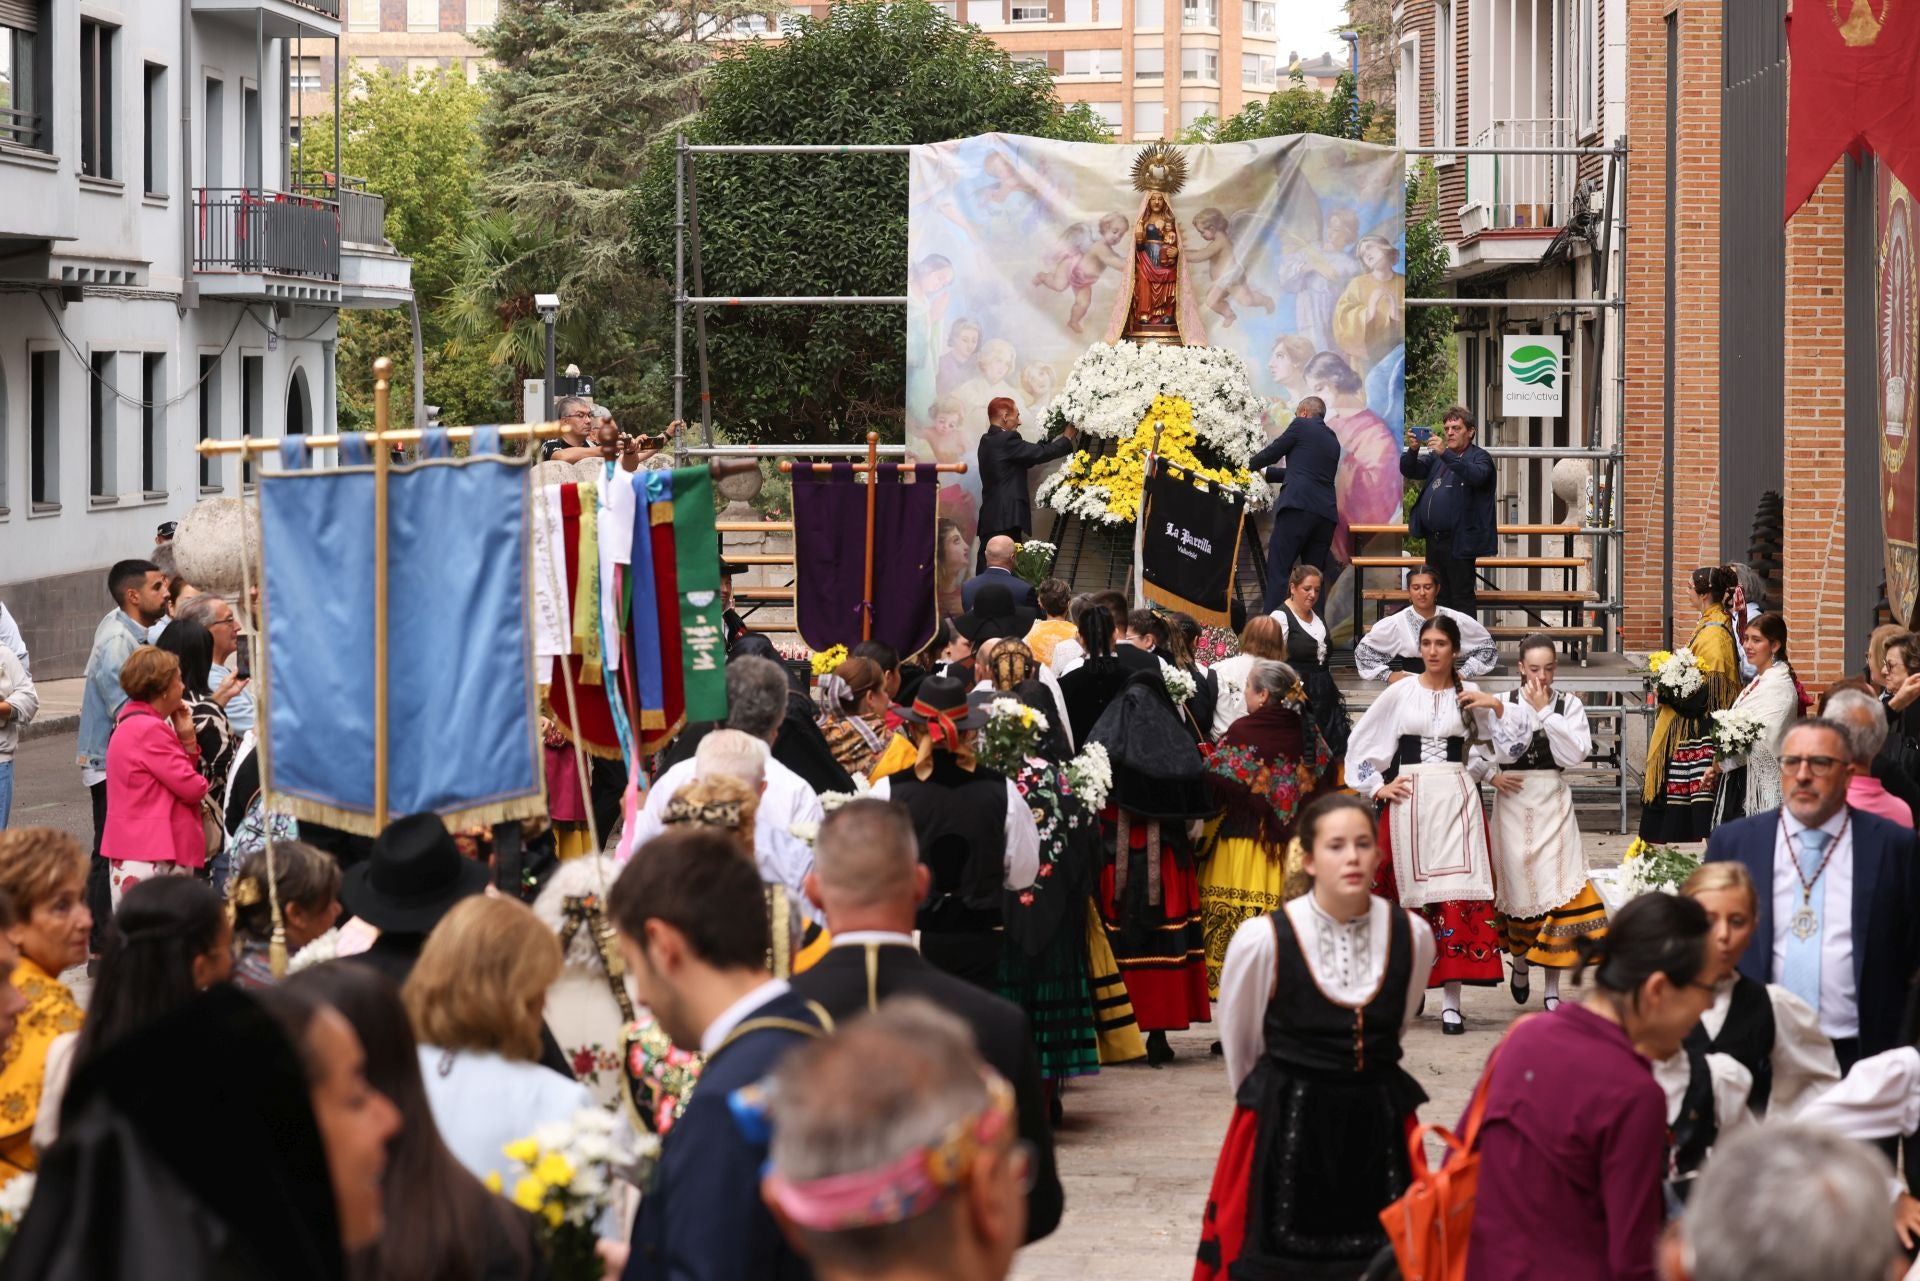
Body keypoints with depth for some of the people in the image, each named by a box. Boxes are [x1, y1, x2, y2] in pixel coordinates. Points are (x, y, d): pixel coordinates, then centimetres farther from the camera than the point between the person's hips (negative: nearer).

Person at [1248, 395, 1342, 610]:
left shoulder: (1301, 426, 5)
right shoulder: (1333, 441, 25)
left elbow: (1272, 452, 11)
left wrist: (1252, 465, 31)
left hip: (1299, 507, -7)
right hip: (1327, 514, 7)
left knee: (1278, 570, -8)